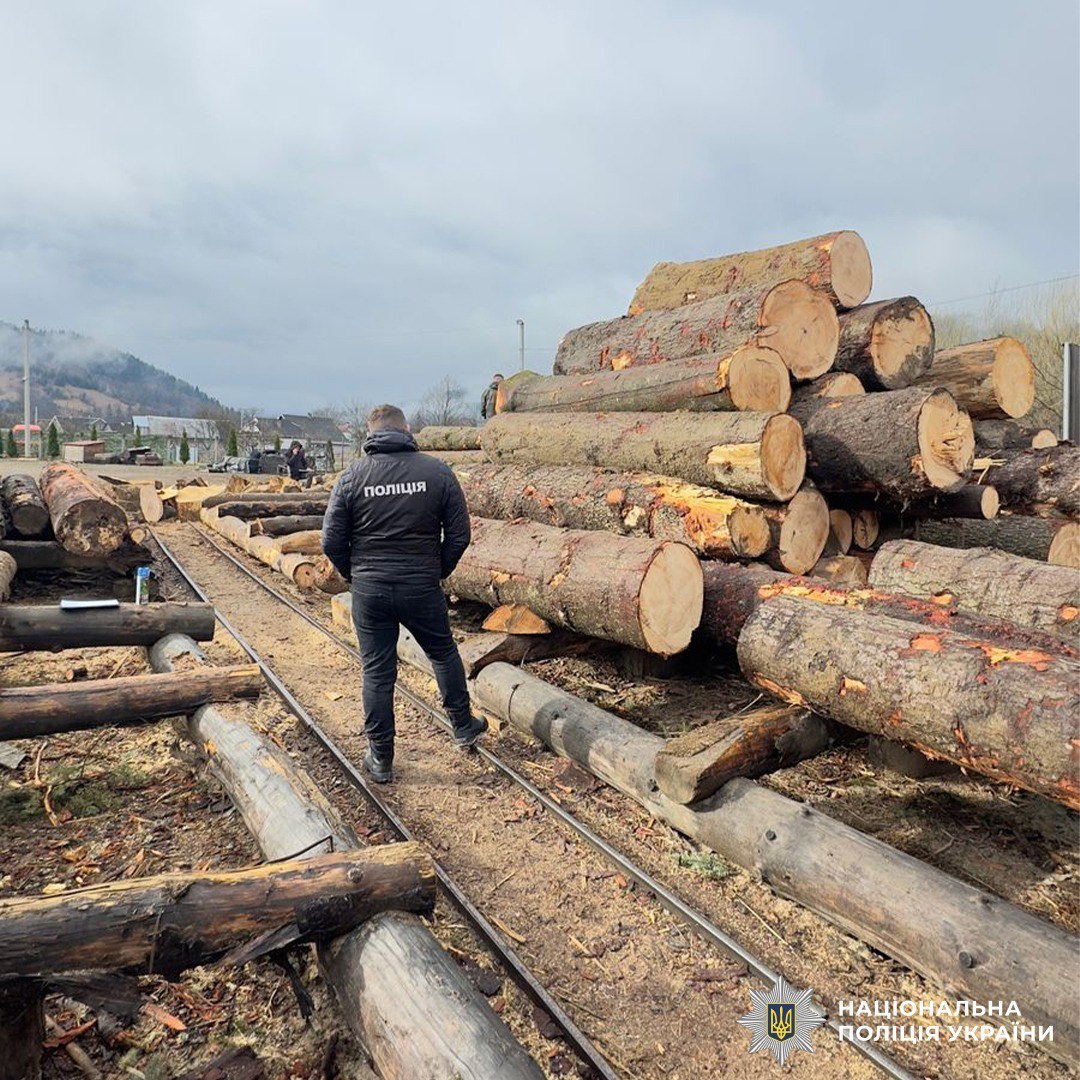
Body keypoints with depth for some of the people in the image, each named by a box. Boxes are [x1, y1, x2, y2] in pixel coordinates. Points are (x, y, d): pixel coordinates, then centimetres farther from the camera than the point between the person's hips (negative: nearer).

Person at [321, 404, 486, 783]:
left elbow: (331, 542, -3)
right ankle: (463, 726, 36)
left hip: (369, 591, 0)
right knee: (444, 654, 22)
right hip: (422, 588, 0)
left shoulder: (352, 476, -5)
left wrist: (355, 575, 13)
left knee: (377, 671, 10)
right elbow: (459, 534, -3)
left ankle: (381, 759, 20)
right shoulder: (437, 472, -4)